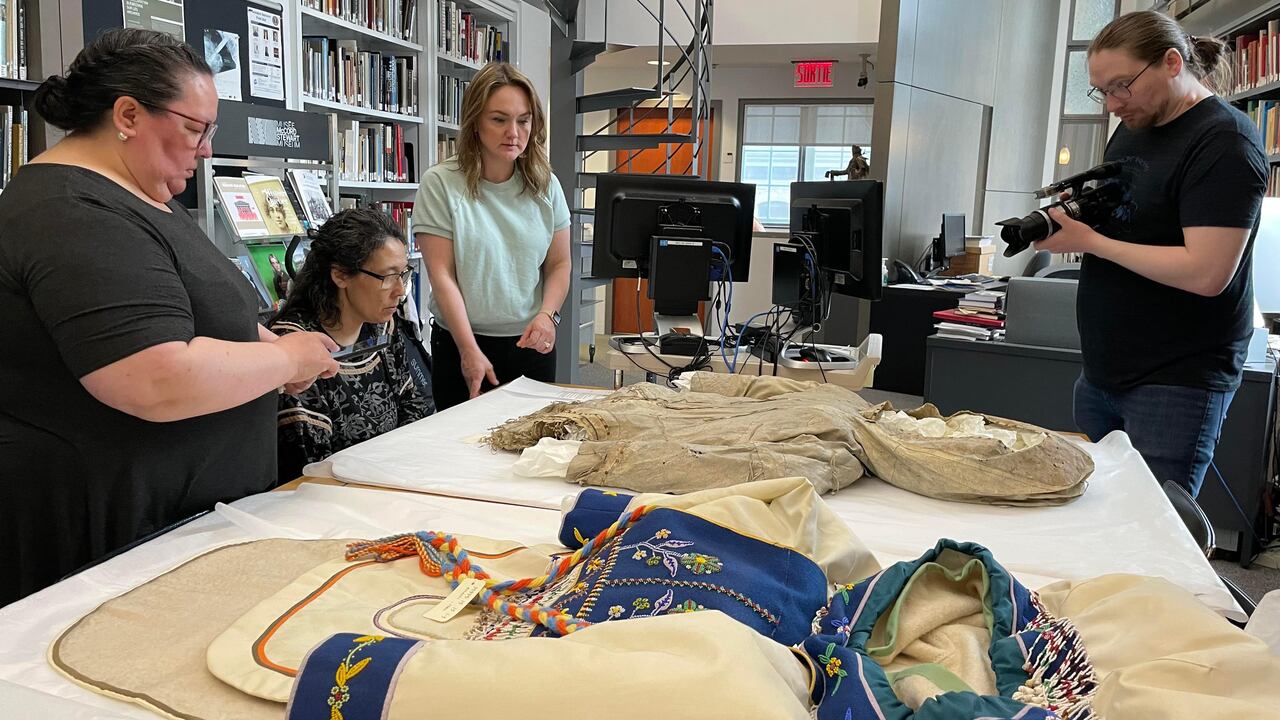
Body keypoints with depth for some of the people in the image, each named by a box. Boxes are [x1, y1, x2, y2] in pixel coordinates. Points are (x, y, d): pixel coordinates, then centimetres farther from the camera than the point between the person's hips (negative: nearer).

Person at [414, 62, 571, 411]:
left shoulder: (545, 186, 3)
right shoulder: (440, 183, -8)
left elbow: (559, 264, 7)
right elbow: (441, 274, -11)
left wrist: (547, 314, -12)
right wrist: (469, 351, -17)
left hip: (533, 344, 3)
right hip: (461, 347, -2)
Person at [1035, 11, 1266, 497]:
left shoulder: (1225, 142, -13)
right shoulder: (1131, 129, 13)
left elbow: (1206, 273, -22)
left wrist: (1089, 241, -18)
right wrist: (1078, 214, 1)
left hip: (1176, 384, -8)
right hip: (1103, 374, 8)